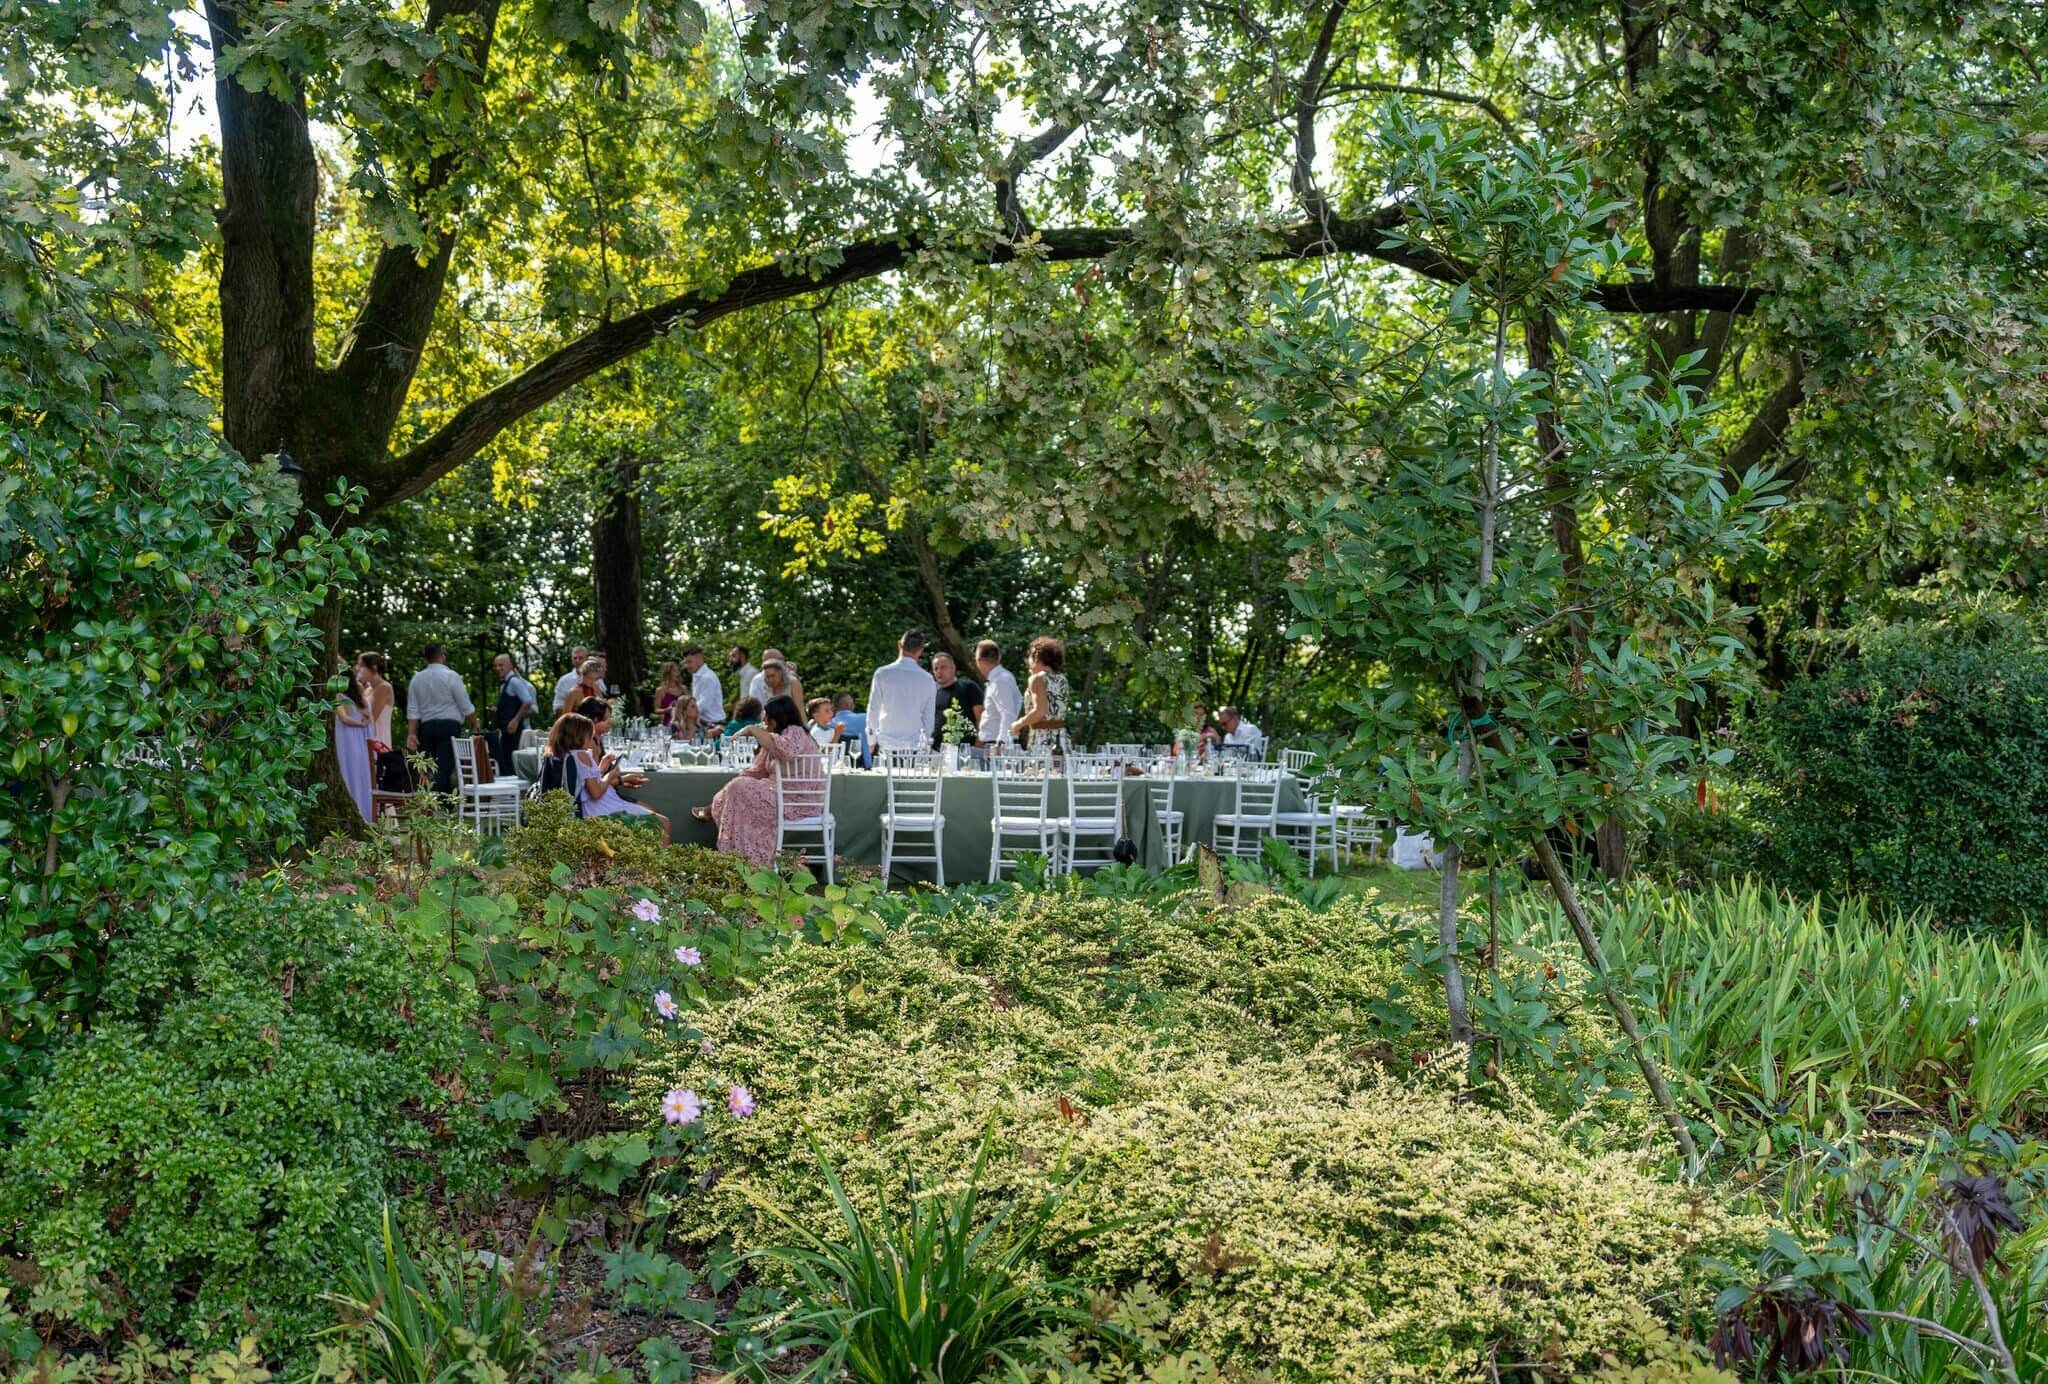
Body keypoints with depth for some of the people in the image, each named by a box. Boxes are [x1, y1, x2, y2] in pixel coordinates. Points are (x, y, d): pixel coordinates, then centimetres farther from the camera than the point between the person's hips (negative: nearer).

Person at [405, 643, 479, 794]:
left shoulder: (417, 678, 7)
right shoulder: (451, 676, -7)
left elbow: (412, 710, 5)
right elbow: (466, 707, -5)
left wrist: (411, 733, 6)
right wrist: (474, 727, 6)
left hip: (427, 727, 5)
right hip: (449, 726, -5)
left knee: (433, 769, 12)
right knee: (444, 768, -8)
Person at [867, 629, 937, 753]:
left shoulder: (882, 673, -3)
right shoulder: (927, 679, 1)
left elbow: (873, 710, 0)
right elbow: (929, 716, 6)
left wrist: (871, 740, 10)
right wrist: (925, 742, 18)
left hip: (886, 744, -1)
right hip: (913, 745, 1)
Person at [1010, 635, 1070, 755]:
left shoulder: (1037, 679, -7)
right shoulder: (1061, 679, 13)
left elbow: (1039, 711, -17)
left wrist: (1019, 724, -3)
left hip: (1041, 737, -7)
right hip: (1061, 737, 7)